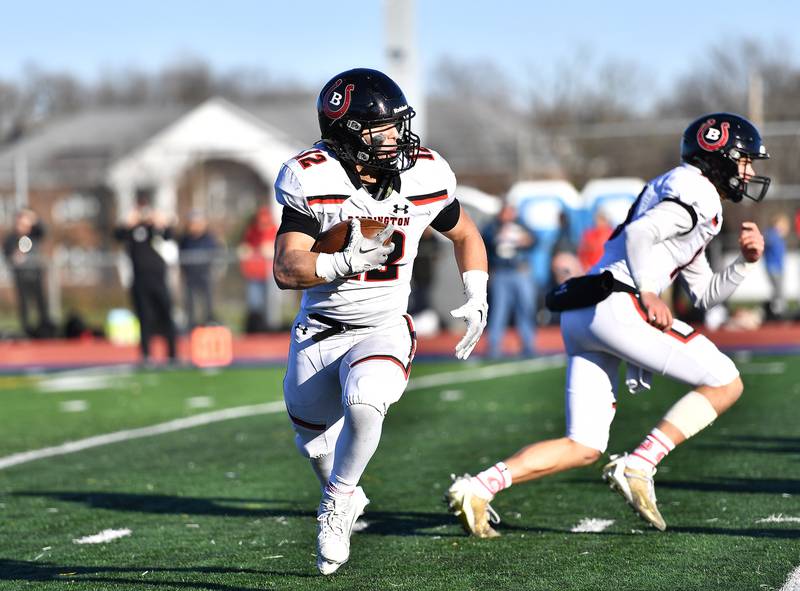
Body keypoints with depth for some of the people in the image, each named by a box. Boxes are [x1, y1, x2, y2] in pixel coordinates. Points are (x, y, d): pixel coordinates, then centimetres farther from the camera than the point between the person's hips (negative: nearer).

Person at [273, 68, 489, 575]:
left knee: (364, 405, -32)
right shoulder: (313, 180, -17)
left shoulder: (424, 177, -9)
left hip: (384, 330, -1)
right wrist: (347, 262, -37)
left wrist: (477, 298, 1)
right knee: (314, 442, 18)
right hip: (319, 333, 1)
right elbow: (286, 270, -22)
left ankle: (338, 501, -5)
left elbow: (466, 235, 12)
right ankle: (344, 499, 53)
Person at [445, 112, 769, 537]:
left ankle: (478, 486, -5)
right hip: (614, 306, -10)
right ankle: (636, 467, -9)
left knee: (584, 448, 8)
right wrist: (647, 293, -16)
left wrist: (744, 262, 20)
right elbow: (639, 233, -17)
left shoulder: (678, 191, 31)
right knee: (725, 384, -2)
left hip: (581, 316, 10)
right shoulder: (697, 191, -1)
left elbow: (704, 295, 32)